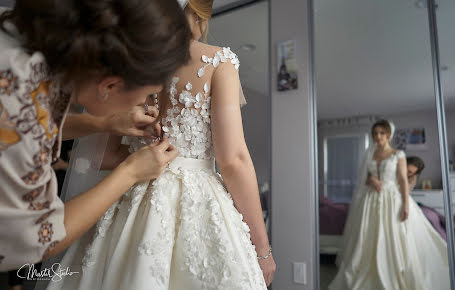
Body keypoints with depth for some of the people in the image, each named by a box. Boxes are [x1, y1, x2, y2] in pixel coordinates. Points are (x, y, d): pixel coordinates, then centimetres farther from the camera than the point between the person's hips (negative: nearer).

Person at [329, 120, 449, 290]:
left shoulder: (398, 155, -1)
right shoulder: (370, 154, 10)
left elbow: (404, 180, -7)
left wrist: (406, 204, -15)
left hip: (393, 200, -3)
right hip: (372, 201, 4)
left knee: (395, 241, -1)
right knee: (369, 242, 4)